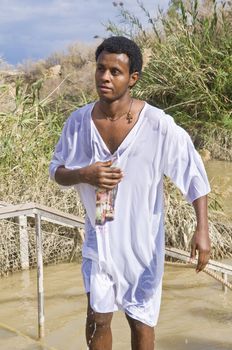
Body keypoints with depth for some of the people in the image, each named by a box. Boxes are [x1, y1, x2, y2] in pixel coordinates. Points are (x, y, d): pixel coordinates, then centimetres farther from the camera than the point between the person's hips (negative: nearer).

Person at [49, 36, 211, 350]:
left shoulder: (158, 125, -19)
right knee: (97, 319, 8)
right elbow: (56, 171, 3)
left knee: (141, 321, 12)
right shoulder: (78, 121, -9)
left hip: (142, 241, -2)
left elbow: (194, 174, -13)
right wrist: (84, 175, -19)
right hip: (99, 238, 2)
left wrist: (202, 230, -21)